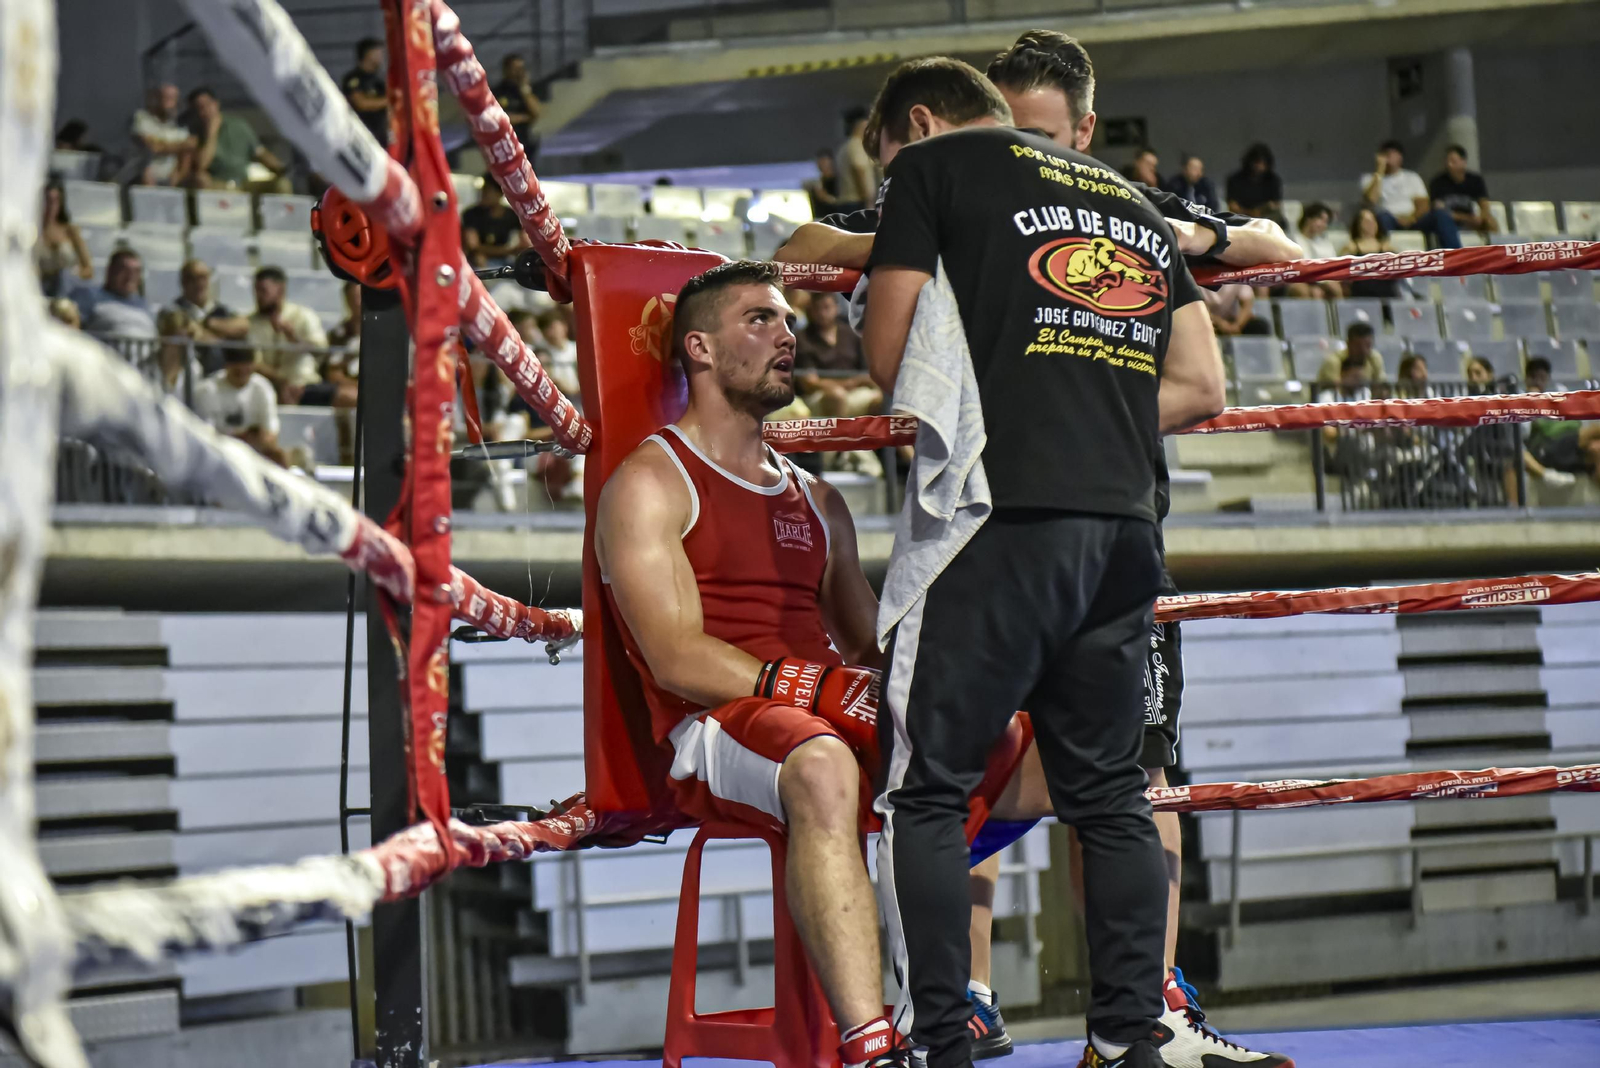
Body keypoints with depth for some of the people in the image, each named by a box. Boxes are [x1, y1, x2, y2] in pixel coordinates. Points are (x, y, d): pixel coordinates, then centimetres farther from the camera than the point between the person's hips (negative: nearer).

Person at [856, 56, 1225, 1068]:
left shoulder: (933, 163, 8)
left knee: (925, 786, -2)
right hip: (1127, 522, 6)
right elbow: (1202, 388, 20)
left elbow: (889, 357, 4)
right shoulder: (1134, 200, 25)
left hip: (1005, 518, -6)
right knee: (1111, 790, 13)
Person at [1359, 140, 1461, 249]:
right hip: (1390, 222, -2)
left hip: (1412, 221, 2)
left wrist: (1411, 217, -12)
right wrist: (1379, 172, -3)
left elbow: (1423, 205, 9)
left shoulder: (1412, 177, 22)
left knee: (1441, 214, -26)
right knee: (1383, 215, -38)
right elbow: (1370, 200, -7)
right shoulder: (1370, 179, 15)